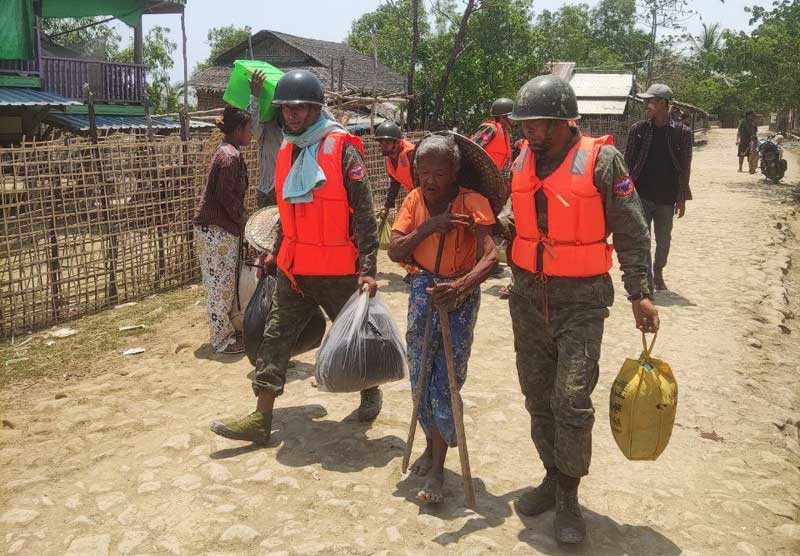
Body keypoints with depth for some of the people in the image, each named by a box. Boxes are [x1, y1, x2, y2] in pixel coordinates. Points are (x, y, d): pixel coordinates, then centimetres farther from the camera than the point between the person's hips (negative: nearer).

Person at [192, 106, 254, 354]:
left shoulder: (226, 151, 15)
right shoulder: (230, 155, -17)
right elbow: (227, 196, -21)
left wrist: (238, 219, 14)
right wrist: (241, 220, -9)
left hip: (219, 227, 10)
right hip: (217, 230, -10)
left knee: (226, 284, 16)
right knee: (221, 286, -2)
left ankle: (227, 331, 27)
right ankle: (222, 340, 6)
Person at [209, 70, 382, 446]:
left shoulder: (341, 148, -11)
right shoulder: (287, 151, 9)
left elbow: (363, 213, -13)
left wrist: (367, 269, -17)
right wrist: (276, 252, 20)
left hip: (338, 269, -5)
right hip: (294, 268, 6)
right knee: (276, 335, 2)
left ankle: (370, 391, 37)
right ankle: (261, 419, 7)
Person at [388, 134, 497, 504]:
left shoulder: (471, 203, -12)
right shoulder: (414, 201, 1)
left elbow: (490, 256, -24)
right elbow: (394, 252, -7)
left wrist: (461, 286, -39)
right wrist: (428, 227, -21)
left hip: (459, 296, -4)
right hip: (423, 292, 4)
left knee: (445, 383, -4)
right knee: (420, 376, 11)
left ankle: (437, 468, 7)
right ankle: (432, 445, 34)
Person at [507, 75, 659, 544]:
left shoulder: (601, 160, -10)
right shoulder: (522, 162, 5)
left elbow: (632, 231, -7)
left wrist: (639, 293, -11)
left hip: (581, 301, -5)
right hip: (528, 298, 5)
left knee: (572, 400, -9)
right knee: (539, 398, 13)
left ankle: (568, 495, 11)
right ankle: (553, 476, 32)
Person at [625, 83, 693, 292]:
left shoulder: (682, 132, -3)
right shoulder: (638, 129, -1)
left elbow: (685, 167, 1)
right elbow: (628, 163, 3)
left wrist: (682, 198, 0)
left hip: (667, 198, 1)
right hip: (641, 196, -1)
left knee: (664, 241, 14)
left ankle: (658, 273, 37)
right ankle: (647, 283, 0)